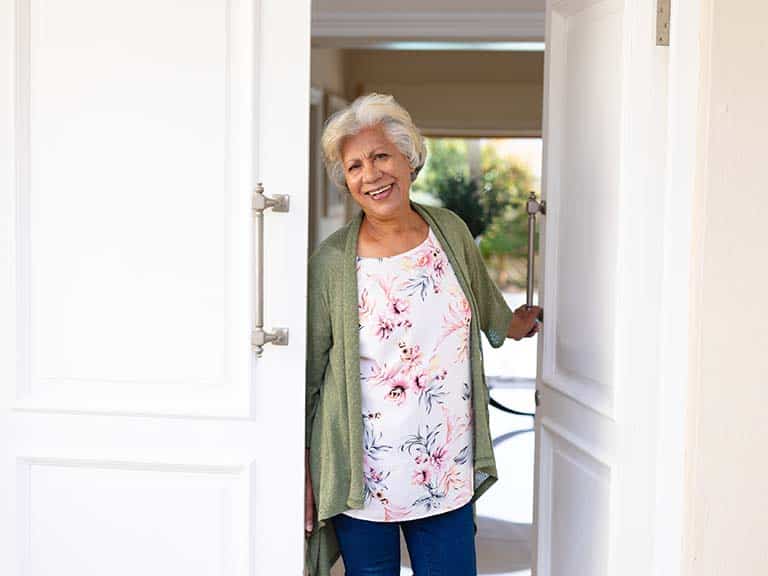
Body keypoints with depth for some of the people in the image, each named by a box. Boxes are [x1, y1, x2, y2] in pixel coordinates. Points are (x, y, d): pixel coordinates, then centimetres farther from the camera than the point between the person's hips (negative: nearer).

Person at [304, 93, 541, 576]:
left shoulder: (451, 232, 2)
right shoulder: (332, 263, -8)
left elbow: (485, 299, 24)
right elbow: (306, 376, -4)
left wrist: (512, 323, 42)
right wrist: (301, 474, -3)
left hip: (448, 475, 3)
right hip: (361, 480, -3)